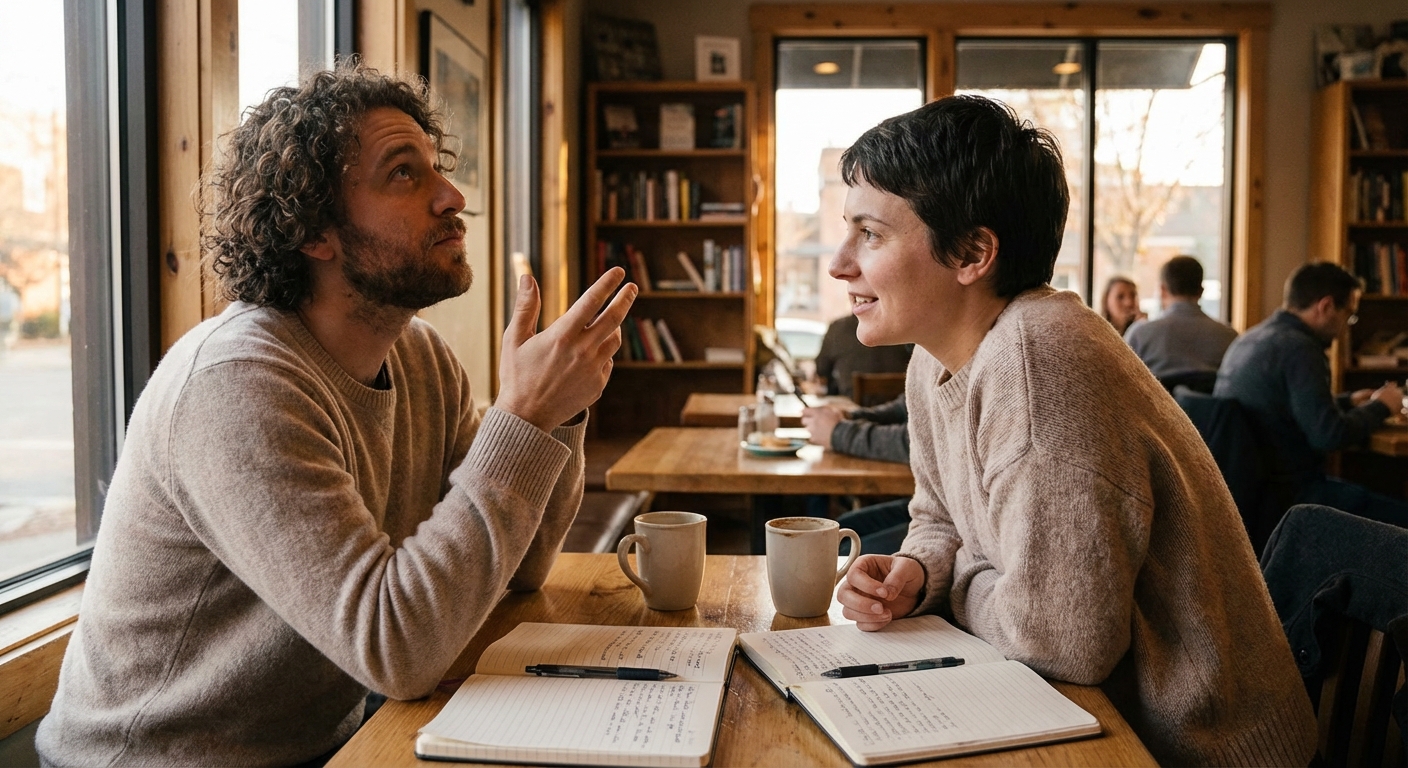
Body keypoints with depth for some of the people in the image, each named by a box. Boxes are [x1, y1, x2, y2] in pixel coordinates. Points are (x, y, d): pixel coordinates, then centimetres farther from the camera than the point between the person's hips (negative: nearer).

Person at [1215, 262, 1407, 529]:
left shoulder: (1249, 339, 10)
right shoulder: (1298, 348, -19)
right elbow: (1329, 435, -22)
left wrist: (1348, 401, 22)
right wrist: (1380, 407, -5)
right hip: (1287, 494, -10)